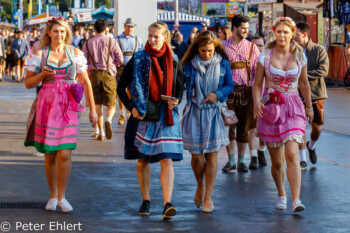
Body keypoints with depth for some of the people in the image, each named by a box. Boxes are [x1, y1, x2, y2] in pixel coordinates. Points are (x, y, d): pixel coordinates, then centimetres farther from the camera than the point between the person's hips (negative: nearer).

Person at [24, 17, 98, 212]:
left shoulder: (75, 53, 7)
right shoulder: (40, 54, 5)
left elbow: (86, 82, 10)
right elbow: (28, 83, 8)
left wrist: (92, 108, 8)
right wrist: (42, 75, -12)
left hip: (69, 106, -1)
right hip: (47, 106, 1)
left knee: (65, 154, -11)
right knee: (50, 155, 6)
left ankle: (62, 196, 1)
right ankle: (53, 196, 21)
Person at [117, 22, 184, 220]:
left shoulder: (173, 61, 5)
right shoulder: (138, 59, 1)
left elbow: (180, 88, 12)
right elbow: (121, 87, 4)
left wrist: (176, 101, -10)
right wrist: (131, 108, -7)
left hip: (166, 116, 0)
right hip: (143, 115, 0)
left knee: (166, 159, -10)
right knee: (143, 159, 7)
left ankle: (168, 204, -16)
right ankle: (146, 200, 22)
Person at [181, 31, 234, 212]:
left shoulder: (222, 64, 0)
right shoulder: (190, 65, -2)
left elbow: (229, 85, 7)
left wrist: (218, 94, -13)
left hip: (215, 114, 0)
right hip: (195, 113, 0)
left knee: (212, 155, 0)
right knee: (197, 156, -3)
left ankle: (208, 196, 10)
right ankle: (200, 186, 26)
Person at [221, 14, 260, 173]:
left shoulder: (252, 47, 8)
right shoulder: (223, 46, 4)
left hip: (246, 91, 1)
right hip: (228, 91, -1)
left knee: (244, 127, 4)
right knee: (228, 126, -3)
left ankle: (241, 161, 14)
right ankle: (231, 161, 5)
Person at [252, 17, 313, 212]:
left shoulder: (299, 56, 2)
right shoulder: (265, 56, -2)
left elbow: (304, 83, 15)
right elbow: (257, 84, 1)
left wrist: (309, 107, 21)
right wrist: (257, 102, -17)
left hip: (293, 107, 0)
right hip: (271, 108, 0)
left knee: (292, 154, -17)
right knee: (277, 161, 6)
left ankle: (296, 200, -20)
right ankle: (281, 194, 30)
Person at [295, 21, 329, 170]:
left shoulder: (319, 50, -3)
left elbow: (323, 70, -14)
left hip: (315, 93, 0)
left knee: (317, 127, 5)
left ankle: (311, 146, 38)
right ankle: (303, 159, 7)